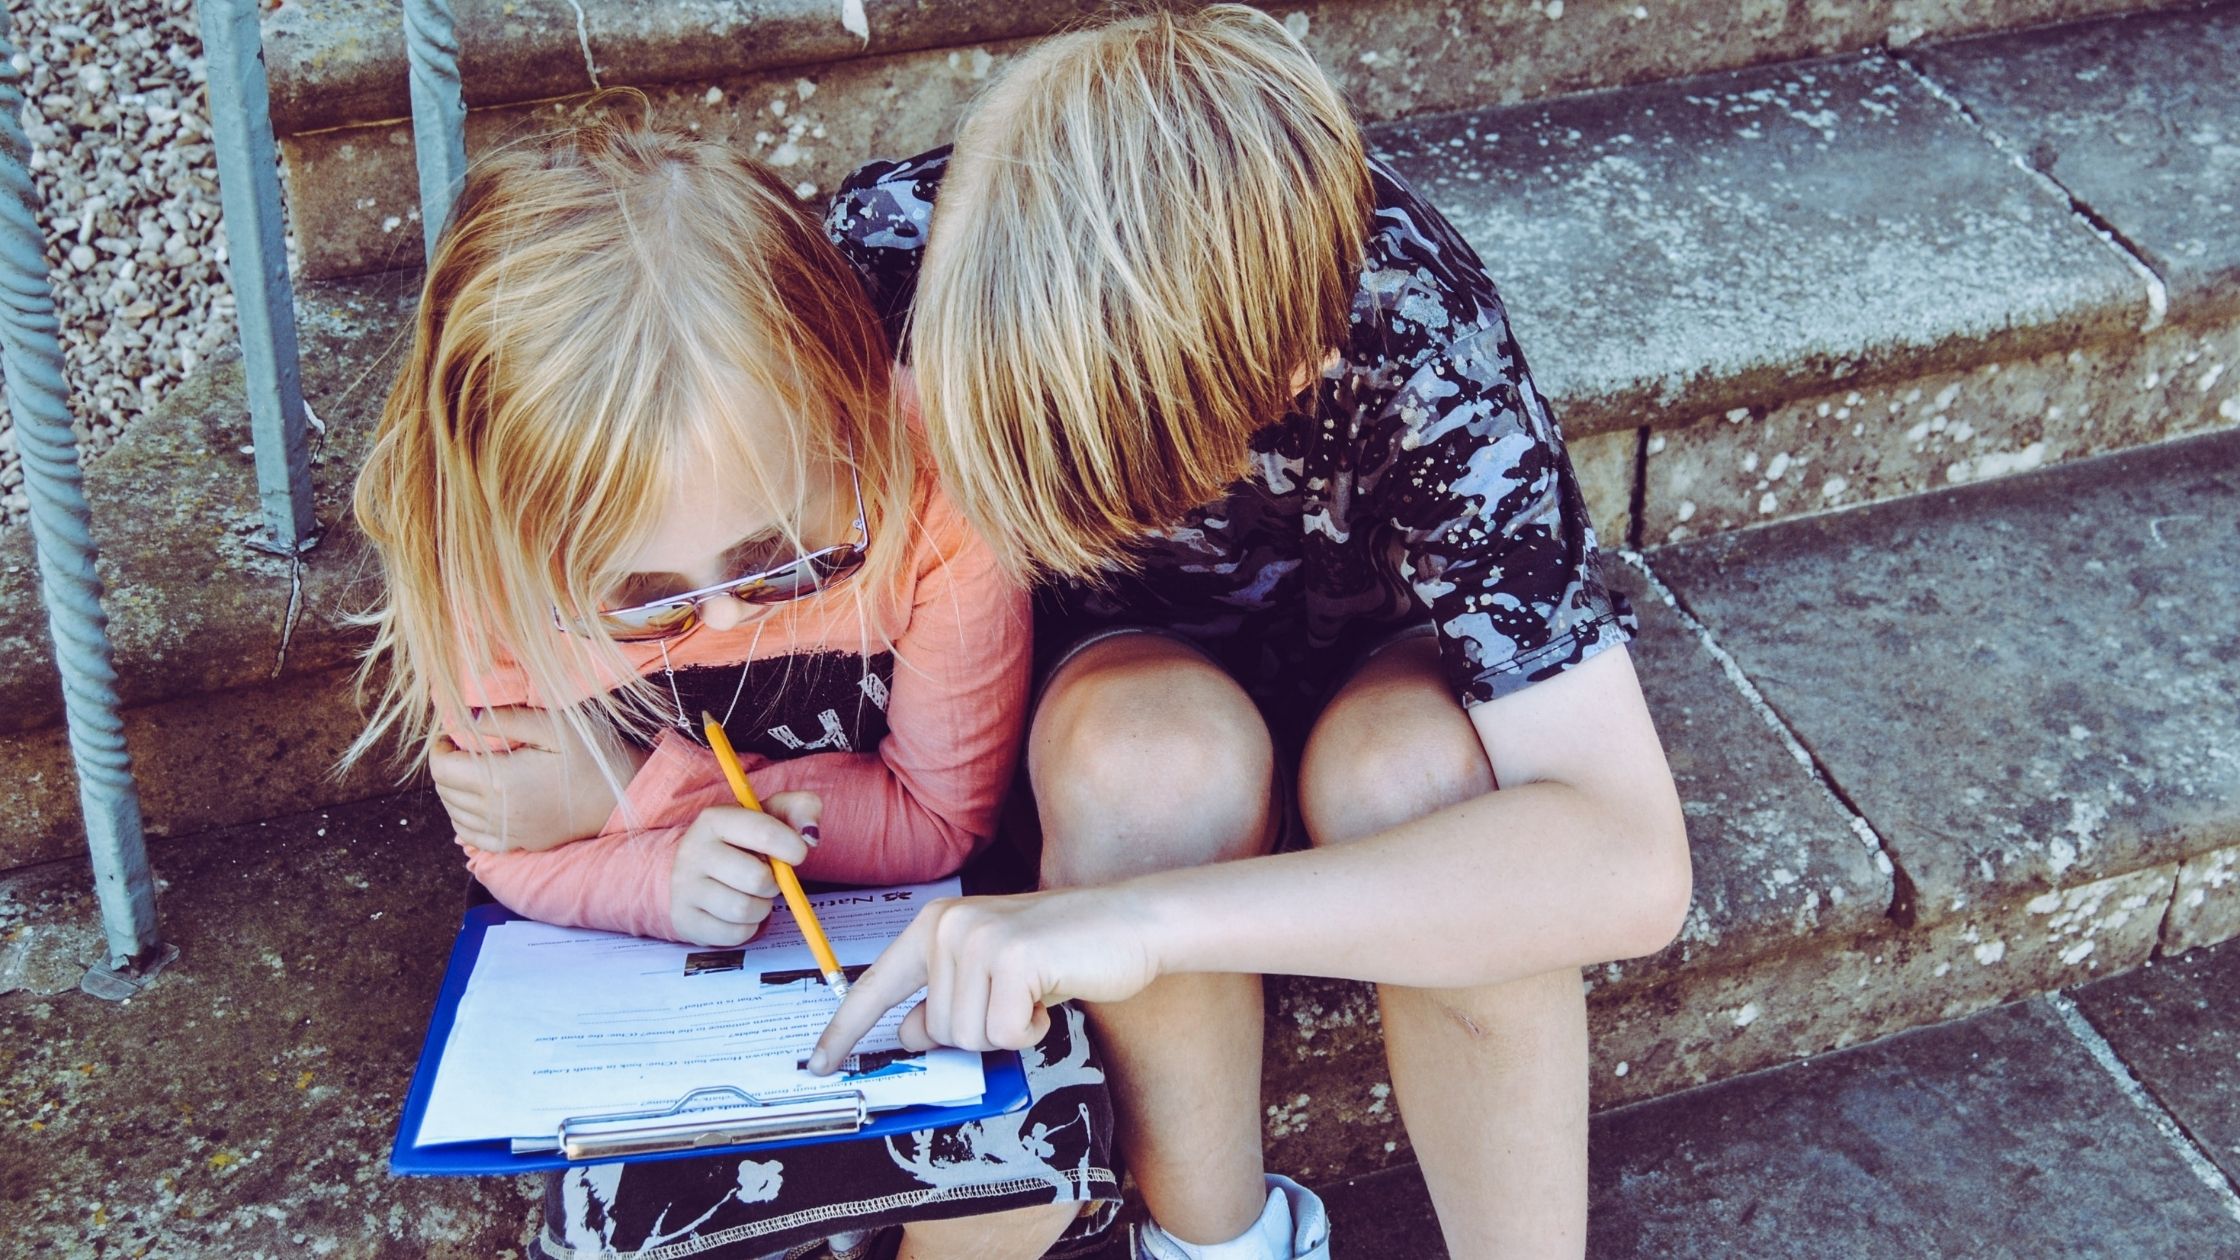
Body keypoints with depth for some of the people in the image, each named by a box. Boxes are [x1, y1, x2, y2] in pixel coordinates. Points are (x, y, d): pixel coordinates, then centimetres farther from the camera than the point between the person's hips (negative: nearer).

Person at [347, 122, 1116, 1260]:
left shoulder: (933, 496, -28)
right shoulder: (485, 557, -23)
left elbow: (939, 820, -14)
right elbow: (516, 858, -7)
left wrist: (639, 790, -23)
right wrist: (668, 872, -32)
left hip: (899, 934, 0)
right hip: (648, 950, 1)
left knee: (1045, 1151, -24)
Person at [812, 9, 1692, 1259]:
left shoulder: (1410, 338, -35)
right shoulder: (896, 245, -28)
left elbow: (1631, 863, -41)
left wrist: (1145, 918, -50)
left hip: (1374, 664, -1)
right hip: (1118, 671, 2)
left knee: (1410, 767, -36)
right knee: (1161, 749, -34)